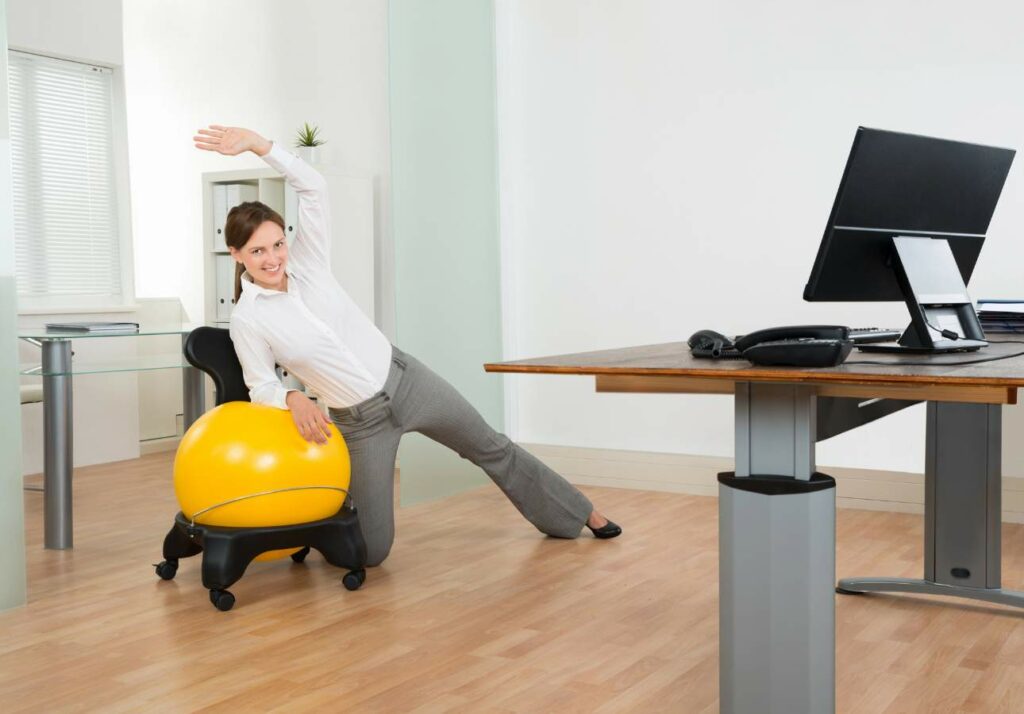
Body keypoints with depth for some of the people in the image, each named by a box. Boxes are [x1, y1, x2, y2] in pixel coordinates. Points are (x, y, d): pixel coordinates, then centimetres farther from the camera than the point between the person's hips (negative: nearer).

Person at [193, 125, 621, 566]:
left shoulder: (307, 262, -9)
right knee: (371, 551, 0)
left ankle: (578, 514, 36)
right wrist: (292, 399, -26)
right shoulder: (247, 320, -13)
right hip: (360, 422, -2)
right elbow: (262, 387, -4)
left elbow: (314, 187, -18)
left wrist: (256, 143, -29)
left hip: (406, 381, 2)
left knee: (490, 447, 17)